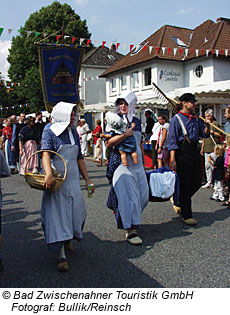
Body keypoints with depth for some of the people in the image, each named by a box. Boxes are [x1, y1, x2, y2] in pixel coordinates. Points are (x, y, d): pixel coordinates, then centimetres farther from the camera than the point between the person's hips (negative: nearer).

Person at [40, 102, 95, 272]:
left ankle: (68, 239, 33)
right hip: (56, 180, -5)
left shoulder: (74, 132, 13)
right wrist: (49, 174, -38)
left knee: (77, 211, 5)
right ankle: (61, 256, -5)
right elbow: (45, 153, -20)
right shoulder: (50, 131, -4)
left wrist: (87, 179, 13)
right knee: (57, 213, -7)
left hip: (73, 179, 5)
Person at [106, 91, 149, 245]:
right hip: (122, 163, -6)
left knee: (144, 195, 8)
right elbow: (109, 143, -10)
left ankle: (130, 219, 32)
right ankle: (131, 230, -2)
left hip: (137, 163, 6)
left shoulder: (137, 121, 15)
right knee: (128, 196, -10)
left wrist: (143, 163, 22)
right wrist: (125, 134, -21)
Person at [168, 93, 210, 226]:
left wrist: (207, 126, -3)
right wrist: (172, 159, -16)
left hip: (195, 150, 7)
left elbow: (204, 134, 18)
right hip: (182, 151, -7)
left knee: (197, 182, 9)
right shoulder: (176, 119, -3)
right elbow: (172, 140, -9)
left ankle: (179, 200, 33)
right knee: (185, 184, -2)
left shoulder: (196, 119, 16)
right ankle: (186, 215, 7)